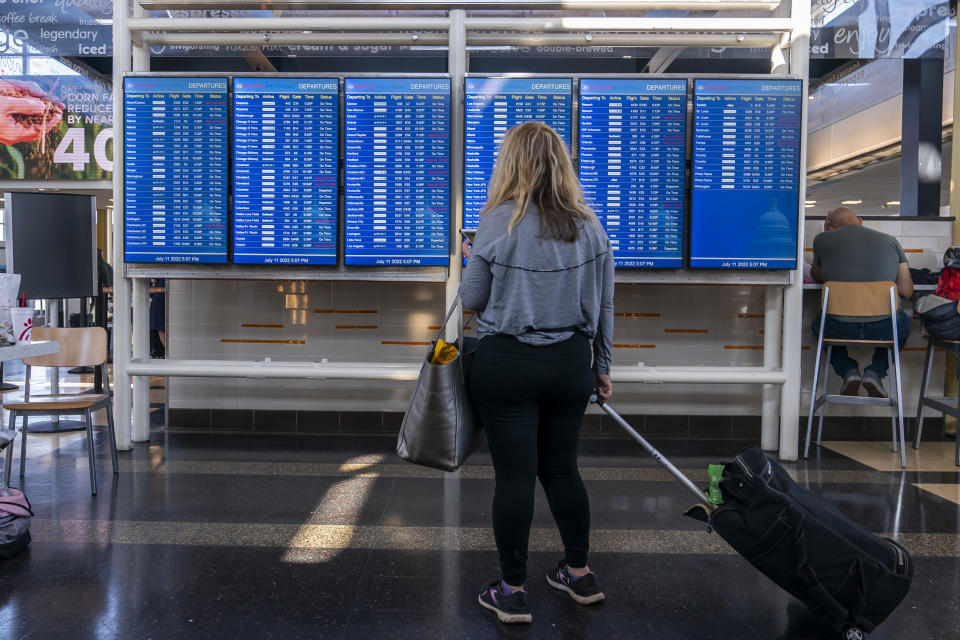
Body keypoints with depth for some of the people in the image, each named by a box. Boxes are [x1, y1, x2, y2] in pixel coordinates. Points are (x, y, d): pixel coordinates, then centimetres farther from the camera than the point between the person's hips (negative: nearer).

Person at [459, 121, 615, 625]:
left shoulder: (499, 223, -11)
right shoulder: (590, 227, 2)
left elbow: (472, 299, -4)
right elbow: (603, 306, 8)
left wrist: (473, 260, 16)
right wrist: (602, 366, 18)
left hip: (506, 365, -4)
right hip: (570, 363, 4)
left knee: (514, 475, 4)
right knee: (562, 468, 18)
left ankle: (512, 592, 18)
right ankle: (579, 574, 32)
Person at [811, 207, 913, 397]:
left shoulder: (823, 240, 4)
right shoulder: (890, 240, 10)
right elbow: (907, 291, 8)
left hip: (839, 328, -1)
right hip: (883, 329, 1)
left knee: (819, 323, 35)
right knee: (903, 321, 37)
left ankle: (848, 371, 14)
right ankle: (875, 372, 14)